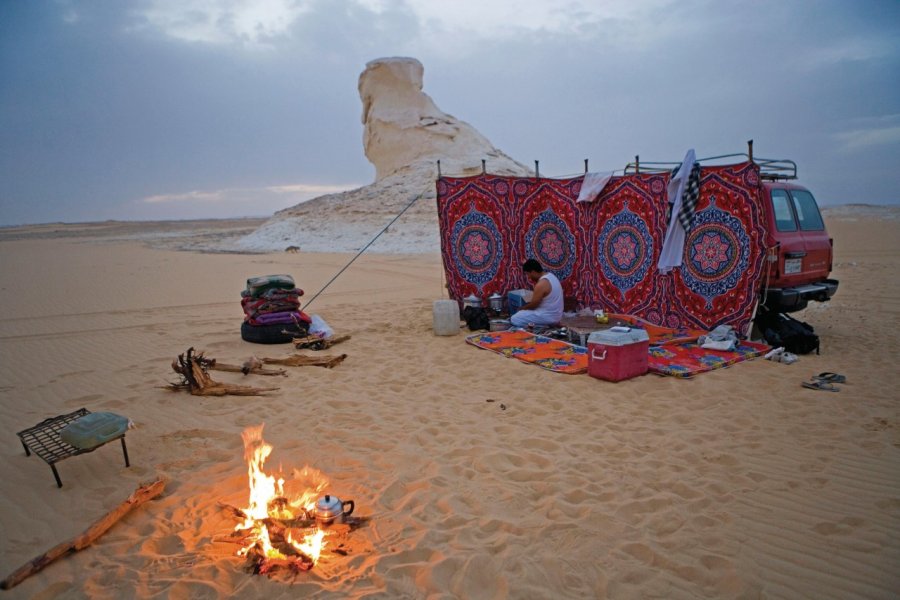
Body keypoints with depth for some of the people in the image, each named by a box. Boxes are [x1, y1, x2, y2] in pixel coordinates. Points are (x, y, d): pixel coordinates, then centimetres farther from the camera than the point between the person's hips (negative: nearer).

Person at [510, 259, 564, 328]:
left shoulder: (541, 284, -25)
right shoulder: (550, 276, 5)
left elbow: (533, 305, -16)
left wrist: (521, 308, 3)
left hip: (547, 316, -10)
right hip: (554, 315, 10)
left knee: (514, 319, -8)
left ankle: (547, 324, -5)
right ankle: (551, 323, 12)